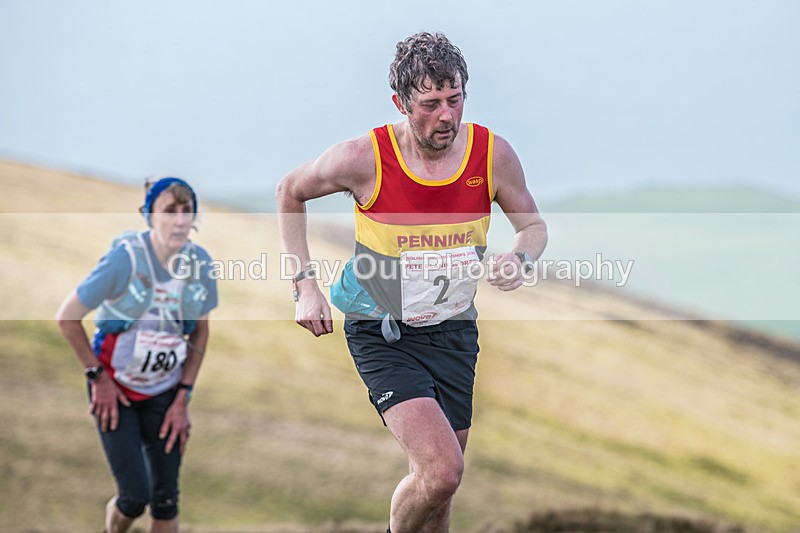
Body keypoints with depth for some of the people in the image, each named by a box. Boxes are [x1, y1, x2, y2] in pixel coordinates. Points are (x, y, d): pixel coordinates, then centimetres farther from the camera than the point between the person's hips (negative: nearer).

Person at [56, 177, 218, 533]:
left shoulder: (199, 263, -10)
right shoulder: (126, 259, -24)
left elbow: (199, 331, 5)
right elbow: (67, 318, -14)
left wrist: (182, 399, 1)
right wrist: (98, 376, -9)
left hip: (163, 393, 4)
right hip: (115, 390, -4)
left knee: (165, 499, 3)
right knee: (135, 495, -8)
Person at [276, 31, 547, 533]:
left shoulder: (493, 155, -11)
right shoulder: (363, 158, -19)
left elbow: (533, 225, 7)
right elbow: (290, 191, 1)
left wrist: (520, 259, -17)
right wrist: (306, 284, -5)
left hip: (453, 332, 4)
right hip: (382, 335, -4)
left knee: (438, 489, 11)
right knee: (441, 471, -21)